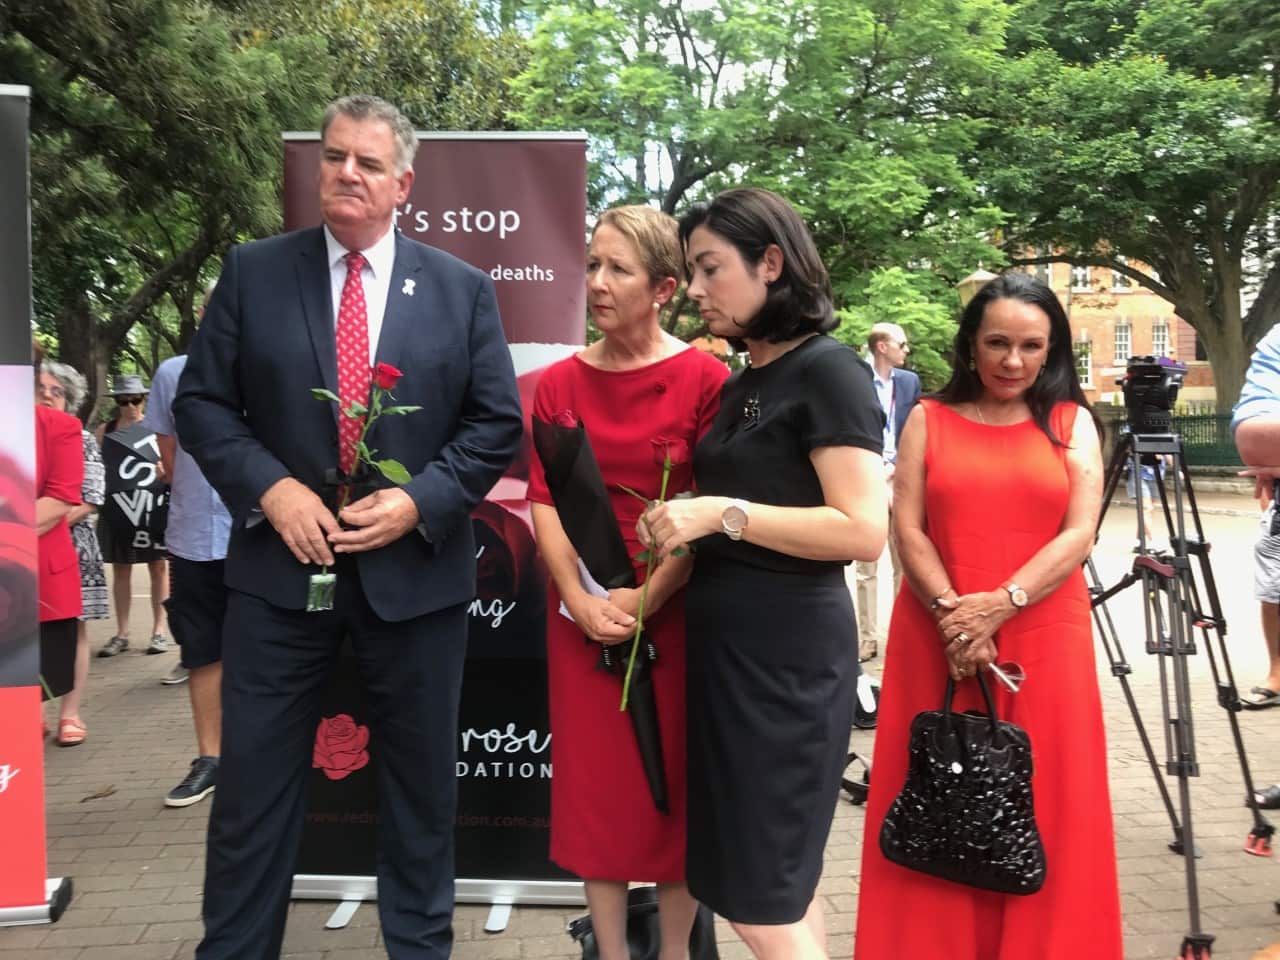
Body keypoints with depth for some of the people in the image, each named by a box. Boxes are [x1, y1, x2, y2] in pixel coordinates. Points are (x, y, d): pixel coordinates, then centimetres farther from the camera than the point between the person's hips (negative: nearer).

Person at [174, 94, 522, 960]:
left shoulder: (464, 289, 2)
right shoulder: (253, 272, 3)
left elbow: (497, 422, 0)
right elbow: (201, 401, 2)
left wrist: (420, 500, -13)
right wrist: (270, 487, -13)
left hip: (415, 566, 0)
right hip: (280, 562, 0)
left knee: (422, 783, 13)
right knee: (254, 782, 9)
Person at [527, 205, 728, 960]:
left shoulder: (705, 378, -6)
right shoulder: (561, 382, 5)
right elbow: (545, 501, 2)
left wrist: (648, 598, -14)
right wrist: (578, 599, -10)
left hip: (676, 613, -3)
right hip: (584, 616, 3)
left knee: (676, 786, 8)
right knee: (595, 784, 9)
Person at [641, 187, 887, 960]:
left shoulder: (828, 370, -12)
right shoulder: (740, 385, 13)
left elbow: (864, 531, -21)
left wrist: (723, 514, -21)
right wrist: (687, 521, 6)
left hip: (788, 649, -9)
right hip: (725, 639, 9)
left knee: (761, 896, 0)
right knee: (780, 881, 17)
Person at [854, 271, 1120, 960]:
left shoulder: (1072, 421, 7)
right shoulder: (929, 419, 6)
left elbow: (1079, 534, -4)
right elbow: (907, 530, -1)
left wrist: (998, 604, -15)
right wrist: (951, 614, -14)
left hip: (1042, 640, 0)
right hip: (938, 639, 0)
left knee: (1041, 806, 7)